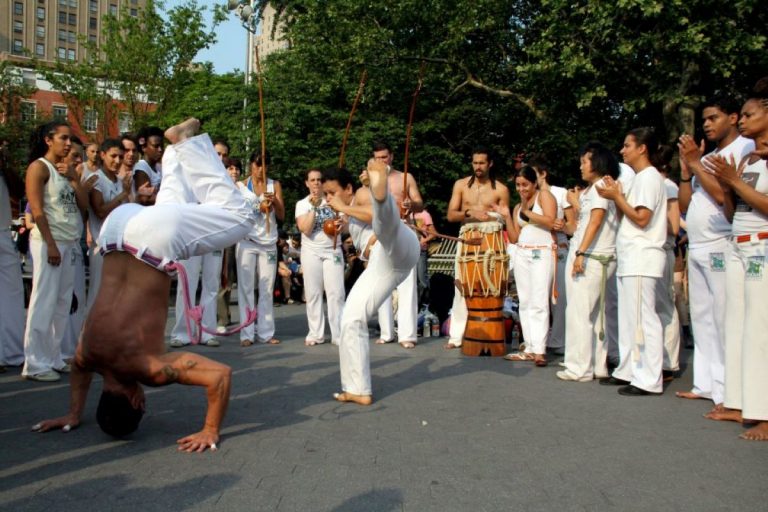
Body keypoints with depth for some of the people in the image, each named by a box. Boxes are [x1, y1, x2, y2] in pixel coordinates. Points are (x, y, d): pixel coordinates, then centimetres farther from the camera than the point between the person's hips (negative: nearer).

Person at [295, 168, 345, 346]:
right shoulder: (302, 204, 3)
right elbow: (306, 230, -10)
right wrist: (314, 207, -13)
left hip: (333, 250, 0)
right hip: (311, 251, 0)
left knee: (336, 292, -5)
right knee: (313, 293, 1)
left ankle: (339, 333, -4)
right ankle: (316, 333, 7)